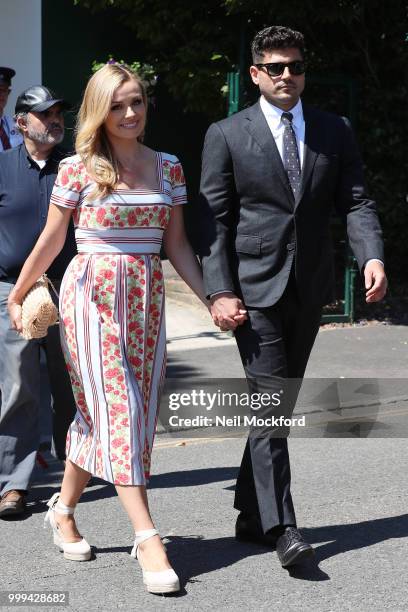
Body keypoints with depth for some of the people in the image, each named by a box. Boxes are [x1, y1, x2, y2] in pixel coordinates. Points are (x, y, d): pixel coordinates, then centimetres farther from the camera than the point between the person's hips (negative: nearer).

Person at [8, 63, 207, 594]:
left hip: (147, 299, 4)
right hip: (93, 295, -4)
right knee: (118, 409, -10)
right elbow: (50, 241, 5)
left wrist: (211, 298, 3)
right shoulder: (78, 169, -4)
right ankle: (148, 539, -13)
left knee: (99, 412, 10)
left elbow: (176, 244, 10)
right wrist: (16, 297, 11)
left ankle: (64, 509, 30)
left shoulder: (168, 167, 8)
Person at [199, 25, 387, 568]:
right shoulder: (227, 135, 0)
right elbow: (215, 219, -2)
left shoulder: (335, 132, 10)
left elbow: (356, 201, 4)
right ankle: (280, 528, -10)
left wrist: (372, 257, -15)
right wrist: (220, 292, -11)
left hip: (309, 288, 4)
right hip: (255, 287, -4)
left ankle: (251, 516, 23)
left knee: (281, 403, 11)